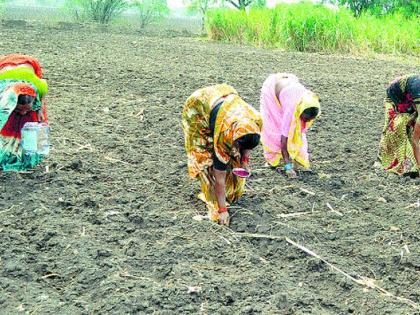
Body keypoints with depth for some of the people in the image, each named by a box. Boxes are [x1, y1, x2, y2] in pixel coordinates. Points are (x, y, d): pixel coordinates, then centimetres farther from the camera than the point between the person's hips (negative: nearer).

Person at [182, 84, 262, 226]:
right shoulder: (222, 136, -39)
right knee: (207, 157, -14)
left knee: (237, 159, 2)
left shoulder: (257, 120, -29)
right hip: (197, 110, -6)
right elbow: (219, 180, -29)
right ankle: (212, 198, 0)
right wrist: (222, 210, -24)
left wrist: (245, 157, -8)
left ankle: (233, 191, 20)